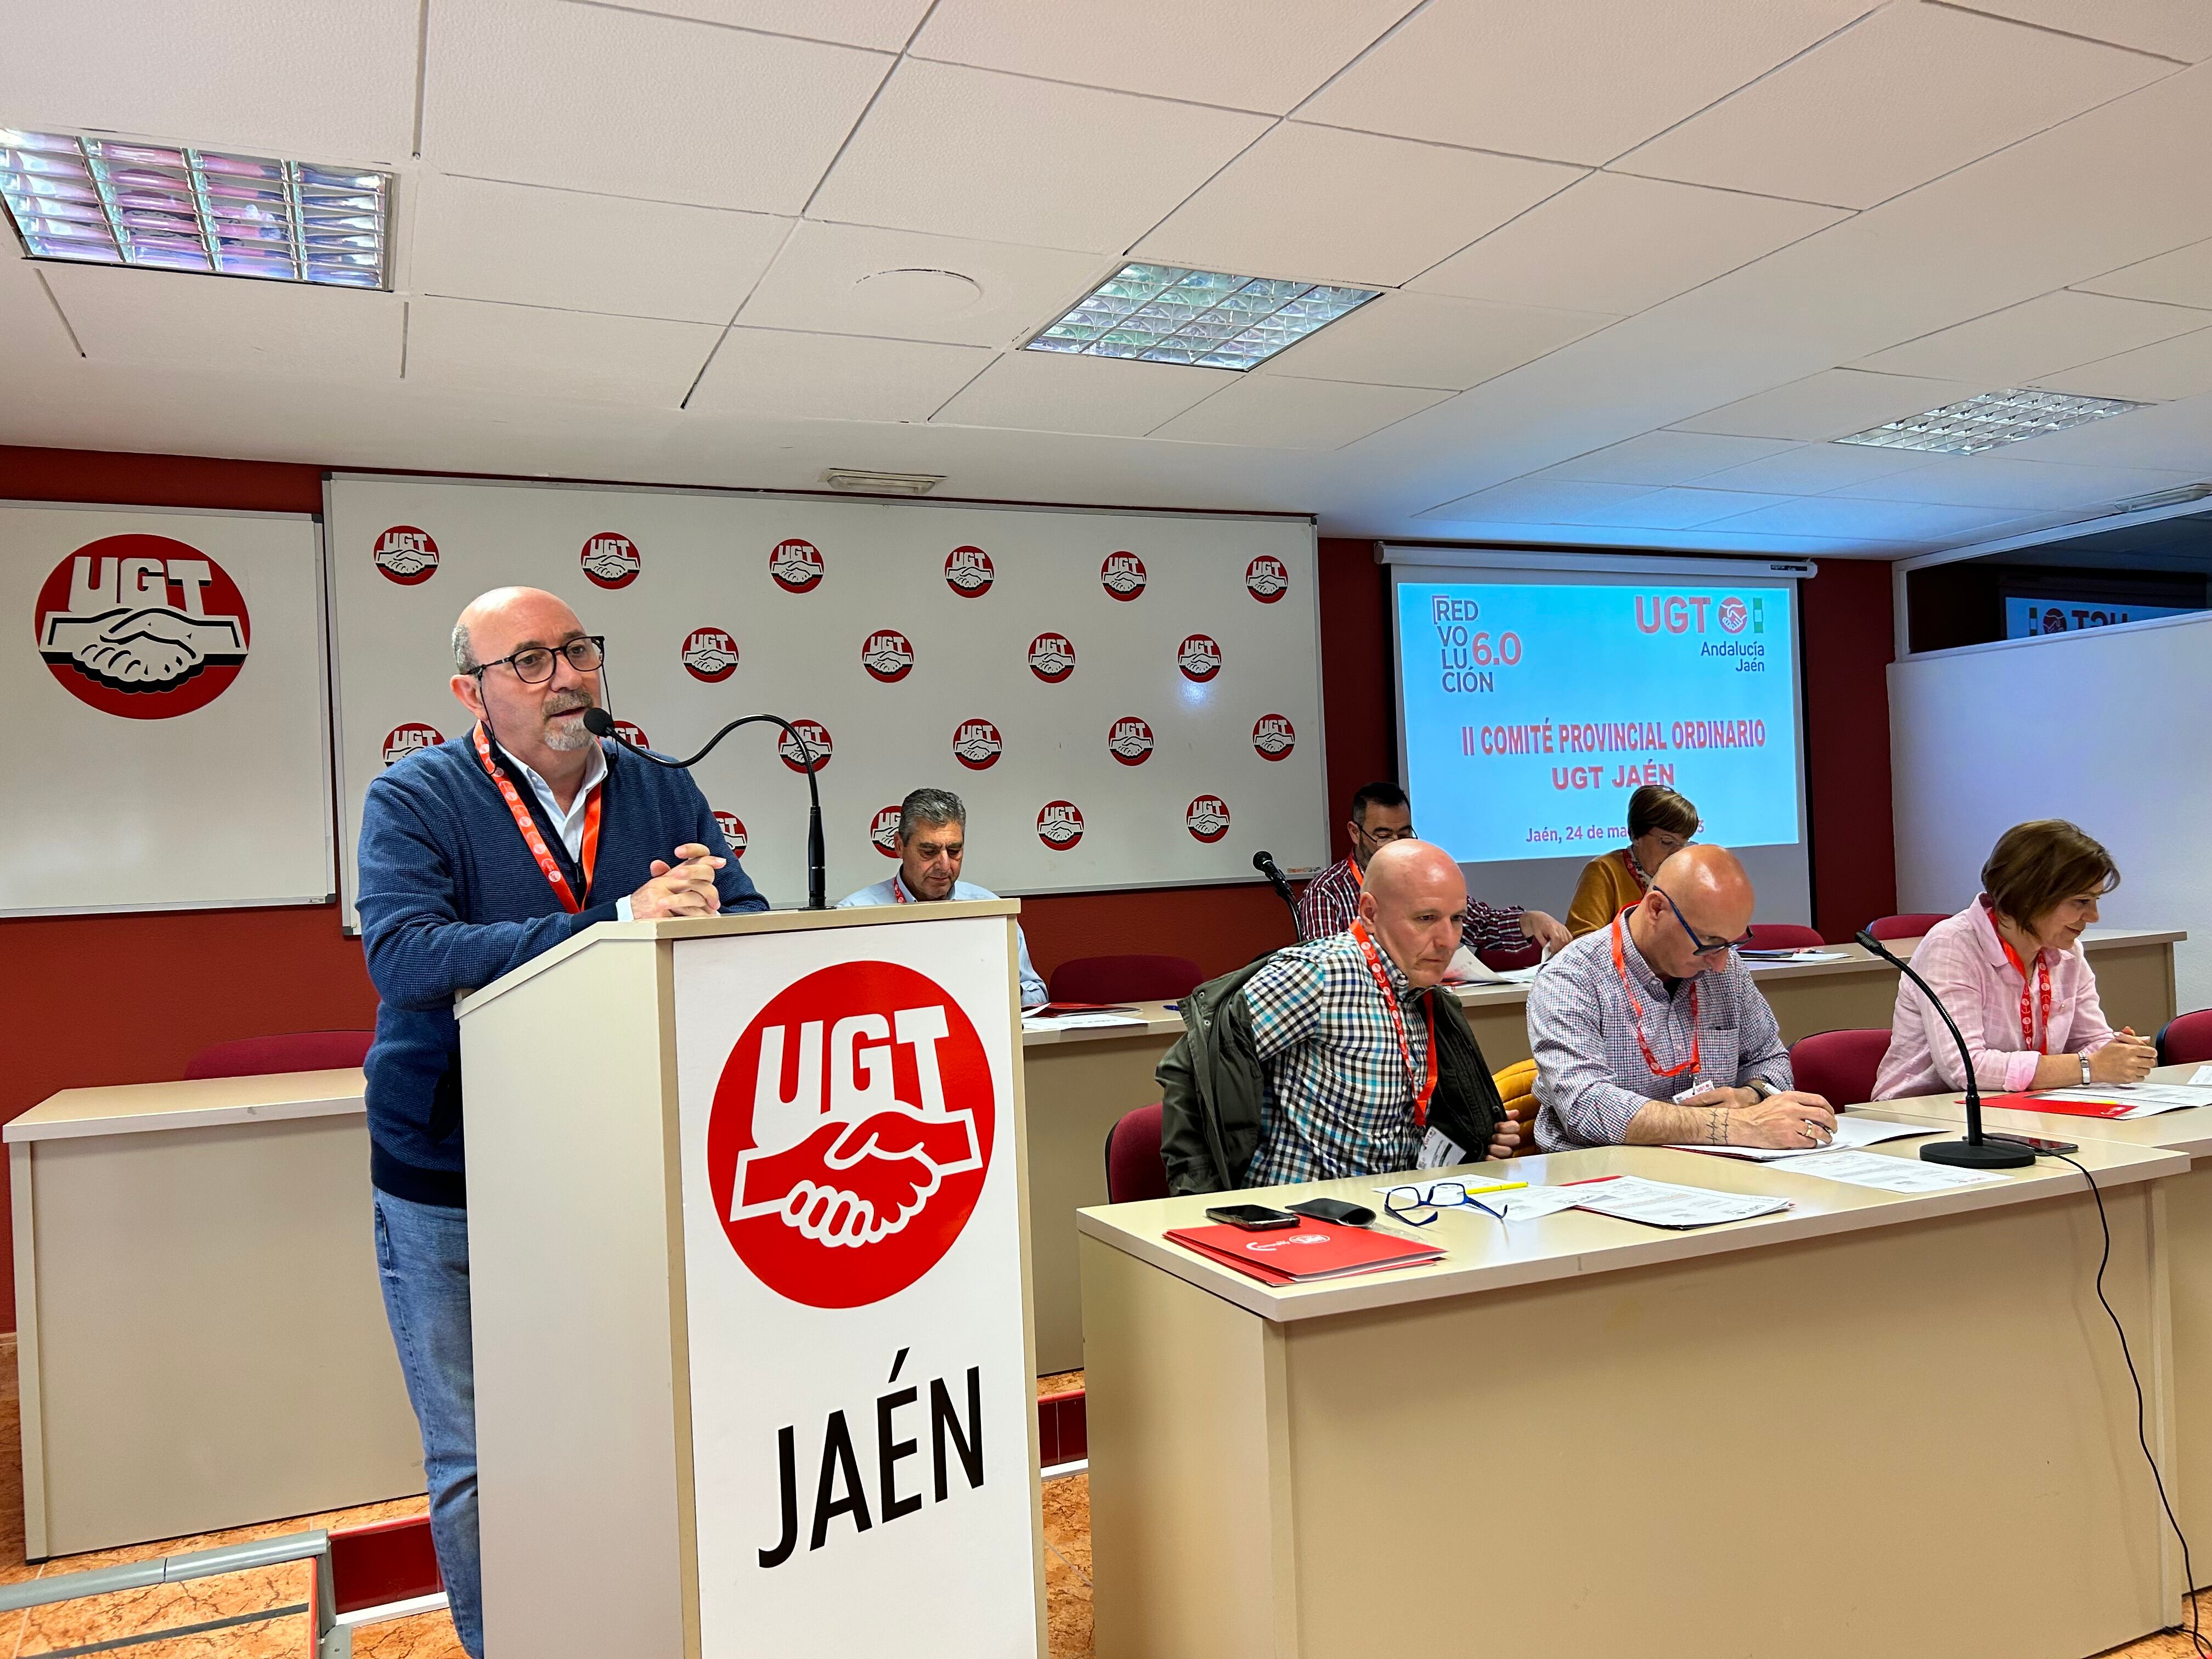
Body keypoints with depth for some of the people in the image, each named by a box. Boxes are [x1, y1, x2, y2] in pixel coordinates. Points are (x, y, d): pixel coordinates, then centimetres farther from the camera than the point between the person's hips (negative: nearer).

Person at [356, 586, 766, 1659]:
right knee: (478, 1463, 9)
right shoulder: (415, 800, -8)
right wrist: (616, 924, -33)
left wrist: (708, 911, -27)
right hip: (453, 1192, -3)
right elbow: (406, 957, -25)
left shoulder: (662, 794, 3)